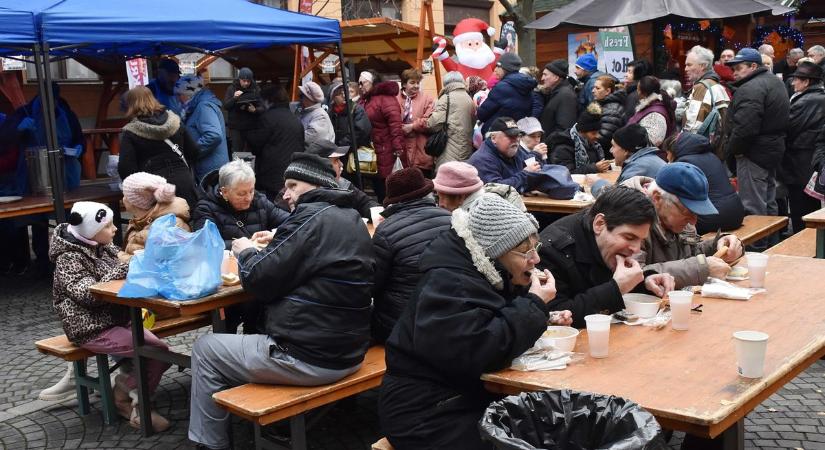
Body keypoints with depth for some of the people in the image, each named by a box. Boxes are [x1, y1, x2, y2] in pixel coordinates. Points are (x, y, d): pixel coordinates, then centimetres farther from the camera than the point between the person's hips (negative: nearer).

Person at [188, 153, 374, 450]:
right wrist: (278, 244, 14)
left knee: (205, 350, 10)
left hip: (310, 359, -9)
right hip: (347, 351, 9)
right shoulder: (351, 218, 12)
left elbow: (259, 281, -14)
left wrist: (246, 251, 4)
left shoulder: (312, 217, -16)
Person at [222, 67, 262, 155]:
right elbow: (225, 106, -1)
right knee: (236, 152, 0)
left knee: (251, 151, 0)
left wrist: (255, 110, -25)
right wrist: (234, 98, -19)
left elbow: (263, 108, -3)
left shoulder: (256, 90, 1)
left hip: (252, 127, 0)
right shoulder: (231, 89, 4)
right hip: (236, 127, 0)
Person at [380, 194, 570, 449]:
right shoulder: (448, 284, -21)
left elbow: (507, 326, 20)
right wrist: (535, 305, -23)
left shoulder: (490, 273, 7)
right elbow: (477, 353, -32)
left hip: (473, 394, 9)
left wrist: (545, 320, -1)